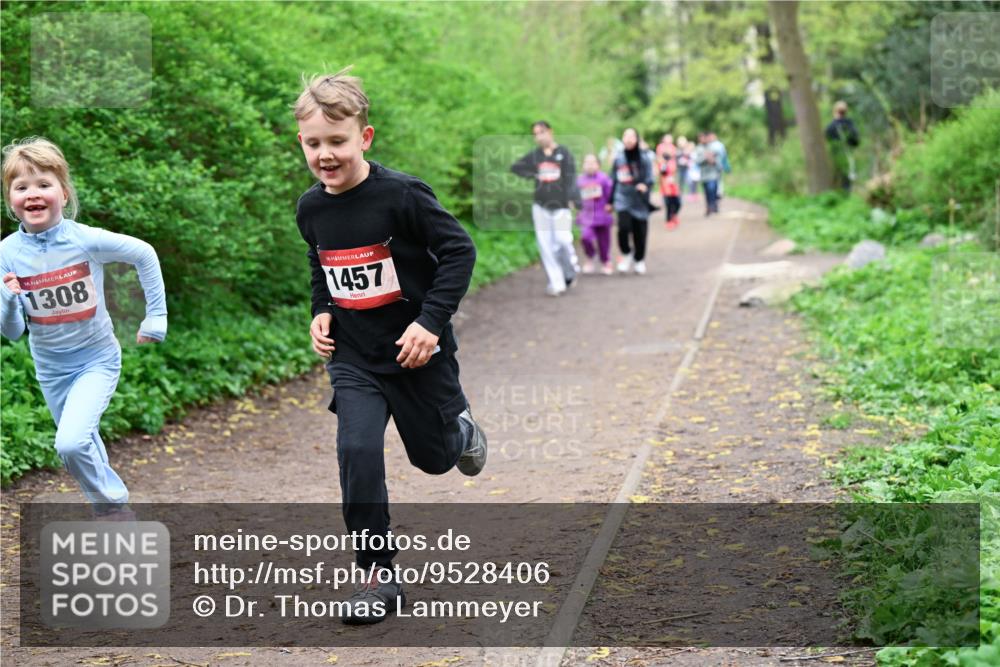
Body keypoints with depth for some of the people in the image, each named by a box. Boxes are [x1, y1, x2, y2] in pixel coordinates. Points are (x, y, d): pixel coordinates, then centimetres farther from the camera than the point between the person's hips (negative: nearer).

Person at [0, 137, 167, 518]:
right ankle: (113, 514, 41)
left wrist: (156, 315, -2)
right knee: (83, 447, 18)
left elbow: (144, 255, -3)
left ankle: (113, 506, 0)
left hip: (96, 360, -4)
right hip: (50, 368, 4)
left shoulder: (86, 240, -21)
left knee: (71, 442, -23)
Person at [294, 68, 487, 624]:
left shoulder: (402, 194, -20)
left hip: (416, 350, -3)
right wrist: (321, 313, 2)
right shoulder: (311, 209, -2)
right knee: (358, 453, -14)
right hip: (354, 357, 3)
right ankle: (380, 577, -2)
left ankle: (460, 426, 51)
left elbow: (459, 251, -14)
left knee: (433, 455, 12)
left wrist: (431, 320, -20)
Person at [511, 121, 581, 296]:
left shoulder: (563, 153, -1)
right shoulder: (534, 156, 9)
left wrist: (573, 198, -24)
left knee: (563, 240, -10)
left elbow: (571, 177, -10)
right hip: (540, 206, 3)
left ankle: (569, 273, 16)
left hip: (560, 205, -3)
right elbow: (515, 167, 18)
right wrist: (532, 175, 2)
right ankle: (556, 283, 4)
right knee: (546, 245, -1)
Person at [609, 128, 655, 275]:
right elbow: (613, 180, 14)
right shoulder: (618, 158, 4)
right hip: (623, 199, 1)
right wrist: (610, 201, 16)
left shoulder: (644, 158, -4)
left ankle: (639, 260, 29)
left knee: (640, 232, 5)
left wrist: (645, 185, -26)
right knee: (624, 227, -20)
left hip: (639, 201, -1)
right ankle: (626, 254, 6)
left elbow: (650, 178, -3)